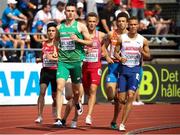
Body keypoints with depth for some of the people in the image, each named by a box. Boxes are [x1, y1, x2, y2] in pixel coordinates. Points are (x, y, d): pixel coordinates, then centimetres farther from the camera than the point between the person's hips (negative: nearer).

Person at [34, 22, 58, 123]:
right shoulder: (44, 44, 9)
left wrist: (52, 58, -21)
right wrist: (40, 59, 6)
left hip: (55, 71, -2)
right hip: (45, 70, 2)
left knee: (55, 96, 8)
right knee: (42, 91, -18)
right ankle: (40, 116, -18)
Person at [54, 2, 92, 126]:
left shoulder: (80, 26, 0)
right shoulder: (59, 27, 9)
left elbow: (90, 42, 0)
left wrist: (78, 39, -15)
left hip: (76, 61, -1)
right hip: (63, 61, 1)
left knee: (76, 90, 12)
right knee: (59, 87, -16)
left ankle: (78, 103, 49)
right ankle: (59, 118, -19)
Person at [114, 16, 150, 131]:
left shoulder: (143, 40, 3)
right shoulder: (122, 38, 3)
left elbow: (148, 56, 9)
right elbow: (116, 52, 7)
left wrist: (142, 53, -12)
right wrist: (120, 58, -14)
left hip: (135, 69, -1)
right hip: (124, 68, 1)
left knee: (130, 96, -16)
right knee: (121, 99, -2)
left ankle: (123, 124, -13)